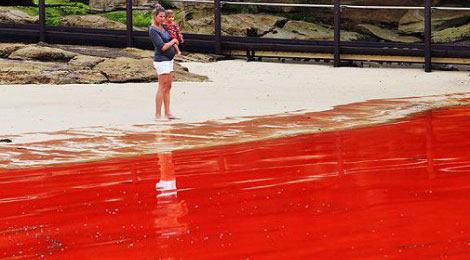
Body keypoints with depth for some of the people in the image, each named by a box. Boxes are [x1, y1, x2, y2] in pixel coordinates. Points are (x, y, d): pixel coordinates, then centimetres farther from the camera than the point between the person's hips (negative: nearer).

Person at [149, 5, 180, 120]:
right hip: (162, 60, -9)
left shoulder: (162, 26, 11)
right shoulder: (153, 30, -16)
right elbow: (163, 47, -20)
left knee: (168, 87, 11)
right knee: (162, 88, -8)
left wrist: (175, 45, 7)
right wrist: (173, 41, -5)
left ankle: (168, 113, 15)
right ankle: (158, 115, -5)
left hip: (168, 60, 9)